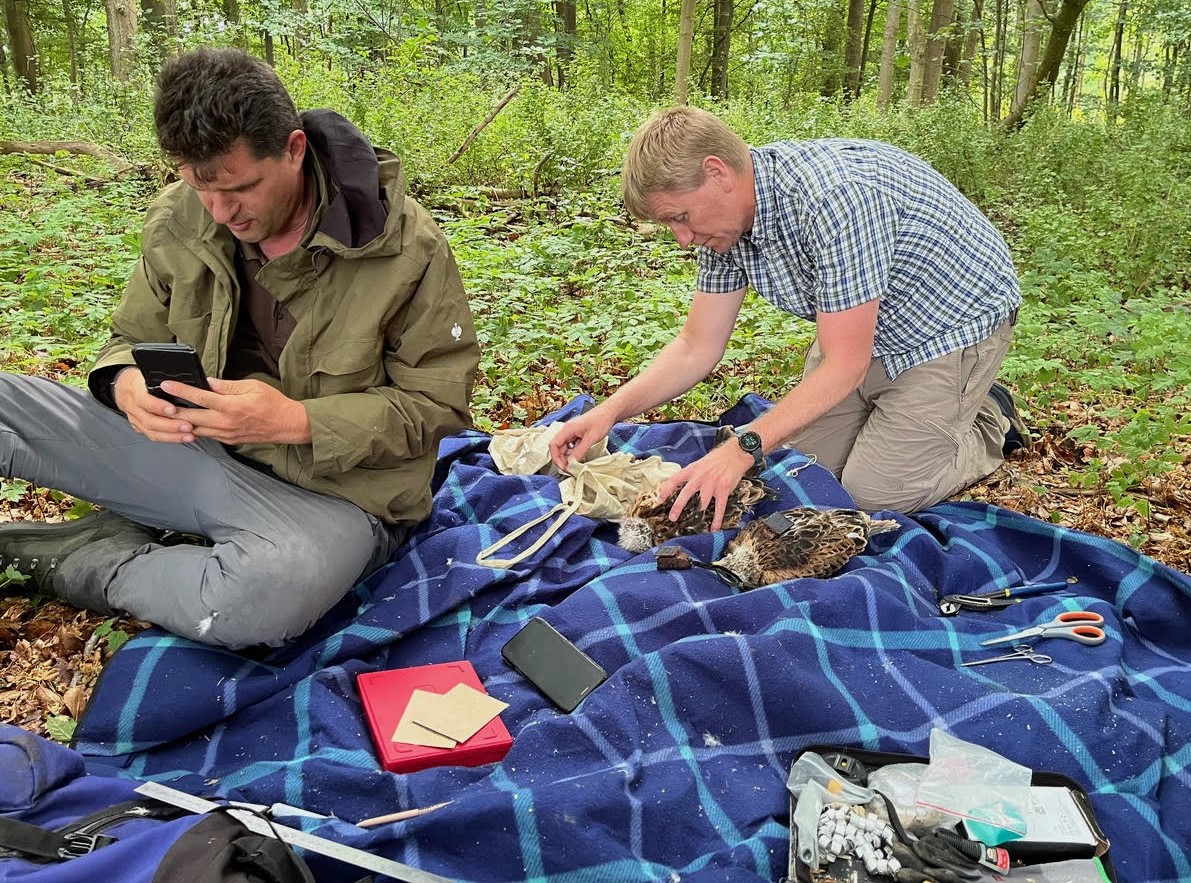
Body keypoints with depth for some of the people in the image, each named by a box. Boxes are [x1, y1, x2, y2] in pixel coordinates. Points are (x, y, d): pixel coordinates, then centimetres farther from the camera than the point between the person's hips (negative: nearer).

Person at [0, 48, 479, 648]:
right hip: (199, 456, 3)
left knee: (266, 593, -39)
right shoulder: (178, 222, -2)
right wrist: (125, 384, -15)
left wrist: (298, 420, -25)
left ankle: (91, 564, -9)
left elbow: (439, 403, -11)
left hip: (334, 493, -3)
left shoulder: (404, 245, -15)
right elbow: (133, 339, 12)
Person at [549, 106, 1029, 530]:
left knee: (873, 493, -10)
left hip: (954, 322, -7)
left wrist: (744, 447, -38)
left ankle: (988, 427, 15)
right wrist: (610, 411, -16)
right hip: (862, 328, 7)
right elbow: (696, 348, -5)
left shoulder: (835, 196, -37)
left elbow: (844, 366, -33)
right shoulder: (727, 212, -11)